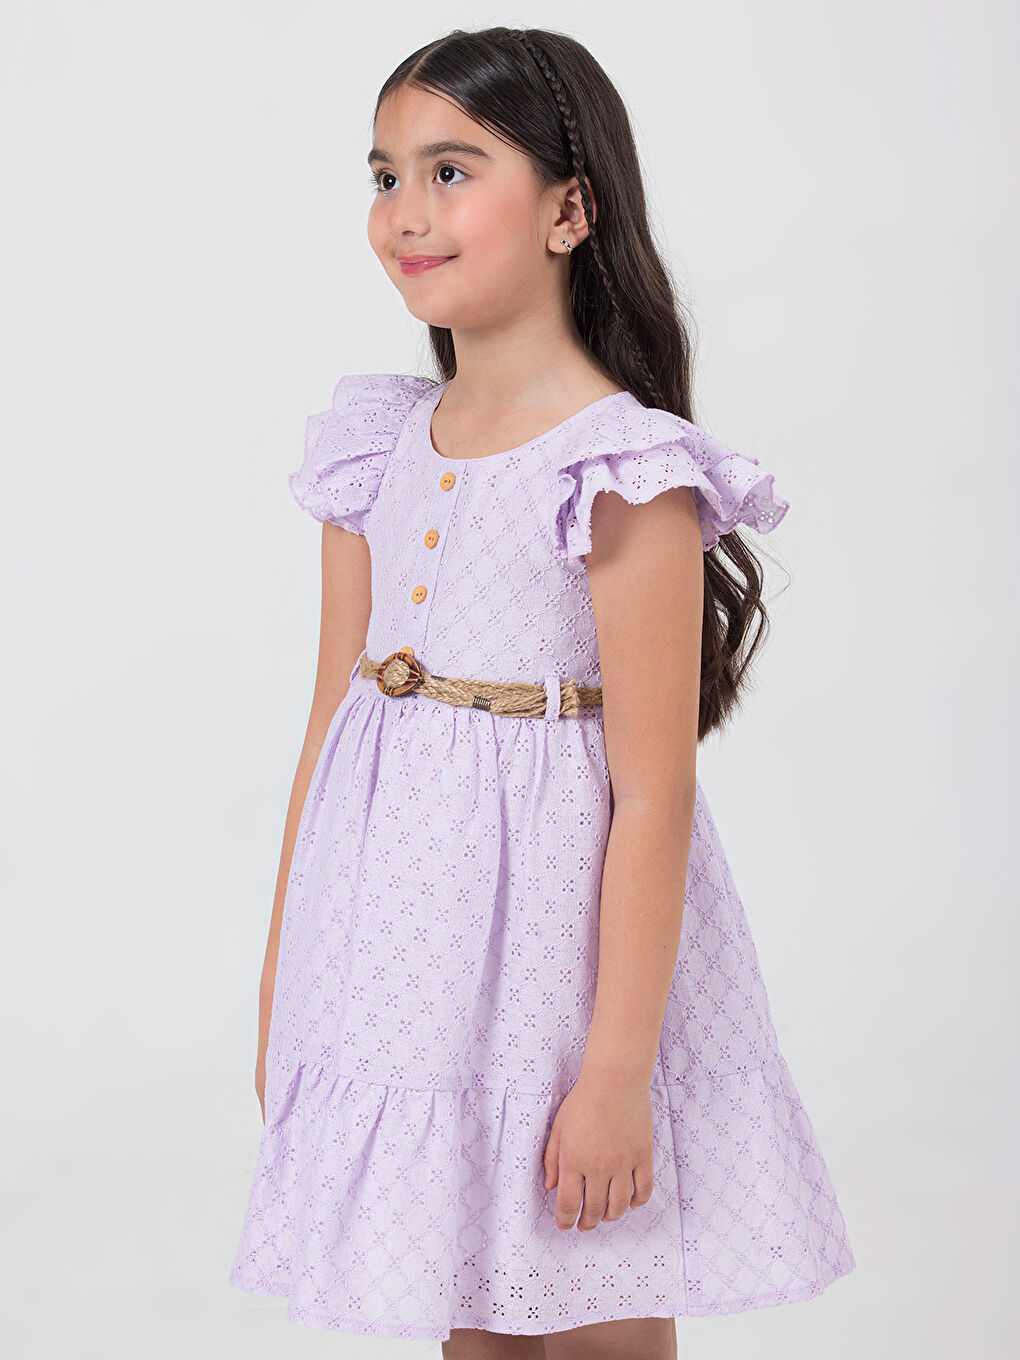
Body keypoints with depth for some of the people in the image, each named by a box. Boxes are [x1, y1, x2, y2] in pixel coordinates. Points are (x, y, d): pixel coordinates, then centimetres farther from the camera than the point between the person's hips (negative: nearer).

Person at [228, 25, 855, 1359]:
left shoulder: (628, 474, -15)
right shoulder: (380, 450, 5)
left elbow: (653, 798, -16)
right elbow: (334, 723, 10)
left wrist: (619, 1069, -17)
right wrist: (284, 980, 12)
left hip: (557, 940, -6)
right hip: (402, 956, 6)